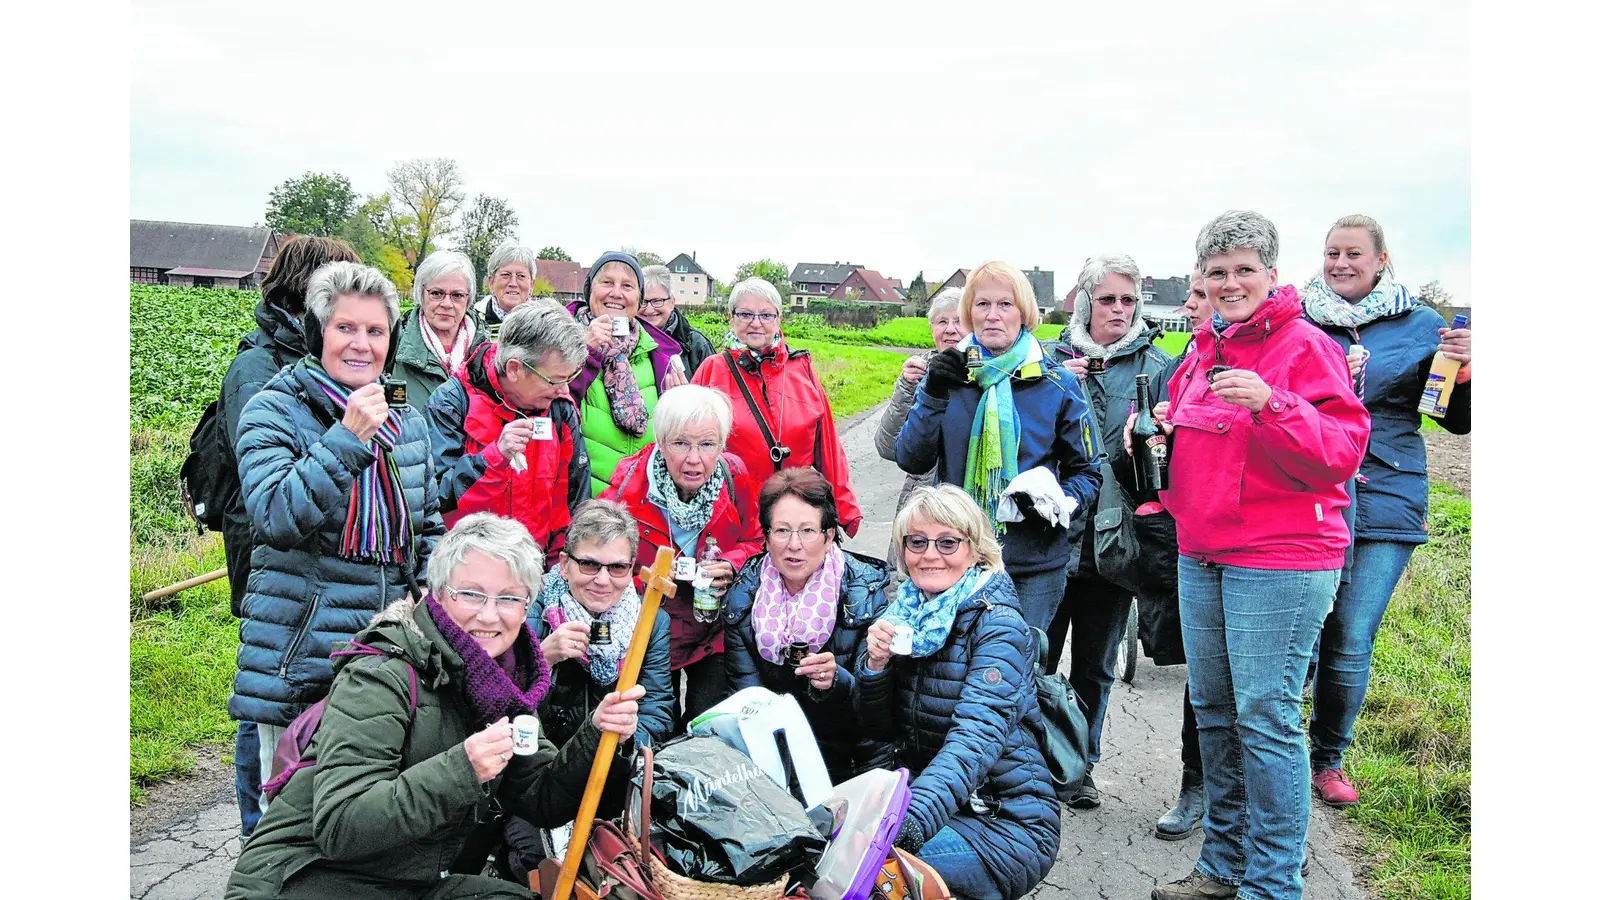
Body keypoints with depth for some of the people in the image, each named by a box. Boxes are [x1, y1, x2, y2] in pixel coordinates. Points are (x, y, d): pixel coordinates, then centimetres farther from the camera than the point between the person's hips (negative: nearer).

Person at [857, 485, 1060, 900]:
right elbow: (879, 728, 7)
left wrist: (907, 823, -46)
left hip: (1007, 822, -6)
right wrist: (875, 663, -14)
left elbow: (978, 737, -30)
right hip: (930, 800, 6)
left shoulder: (998, 624, -15)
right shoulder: (906, 613, 3)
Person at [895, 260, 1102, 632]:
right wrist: (933, 396, -16)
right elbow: (911, 460, -2)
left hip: (1035, 564, -1)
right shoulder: (948, 374, 4)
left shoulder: (1057, 385, 0)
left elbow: (1087, 472, 7)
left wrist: (1061, 504, -14)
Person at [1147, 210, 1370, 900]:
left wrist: (1270, 404, -29)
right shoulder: (1202, 352, 15)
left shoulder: (1306, 346, -7)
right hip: (1201, 557, 8)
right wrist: (1157, 436, 6)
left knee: (1266, 718, -5)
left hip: (1278, 563, -7)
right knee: (1212, 710, 13)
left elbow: (1342, 454, -16)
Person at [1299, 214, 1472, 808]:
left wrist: (1465, 369, -10)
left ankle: (1328, 758, 22)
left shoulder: (1420, 326, 7)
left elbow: (1459, 422, 9)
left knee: (1350, 644, 0)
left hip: (1385, 501, 0)